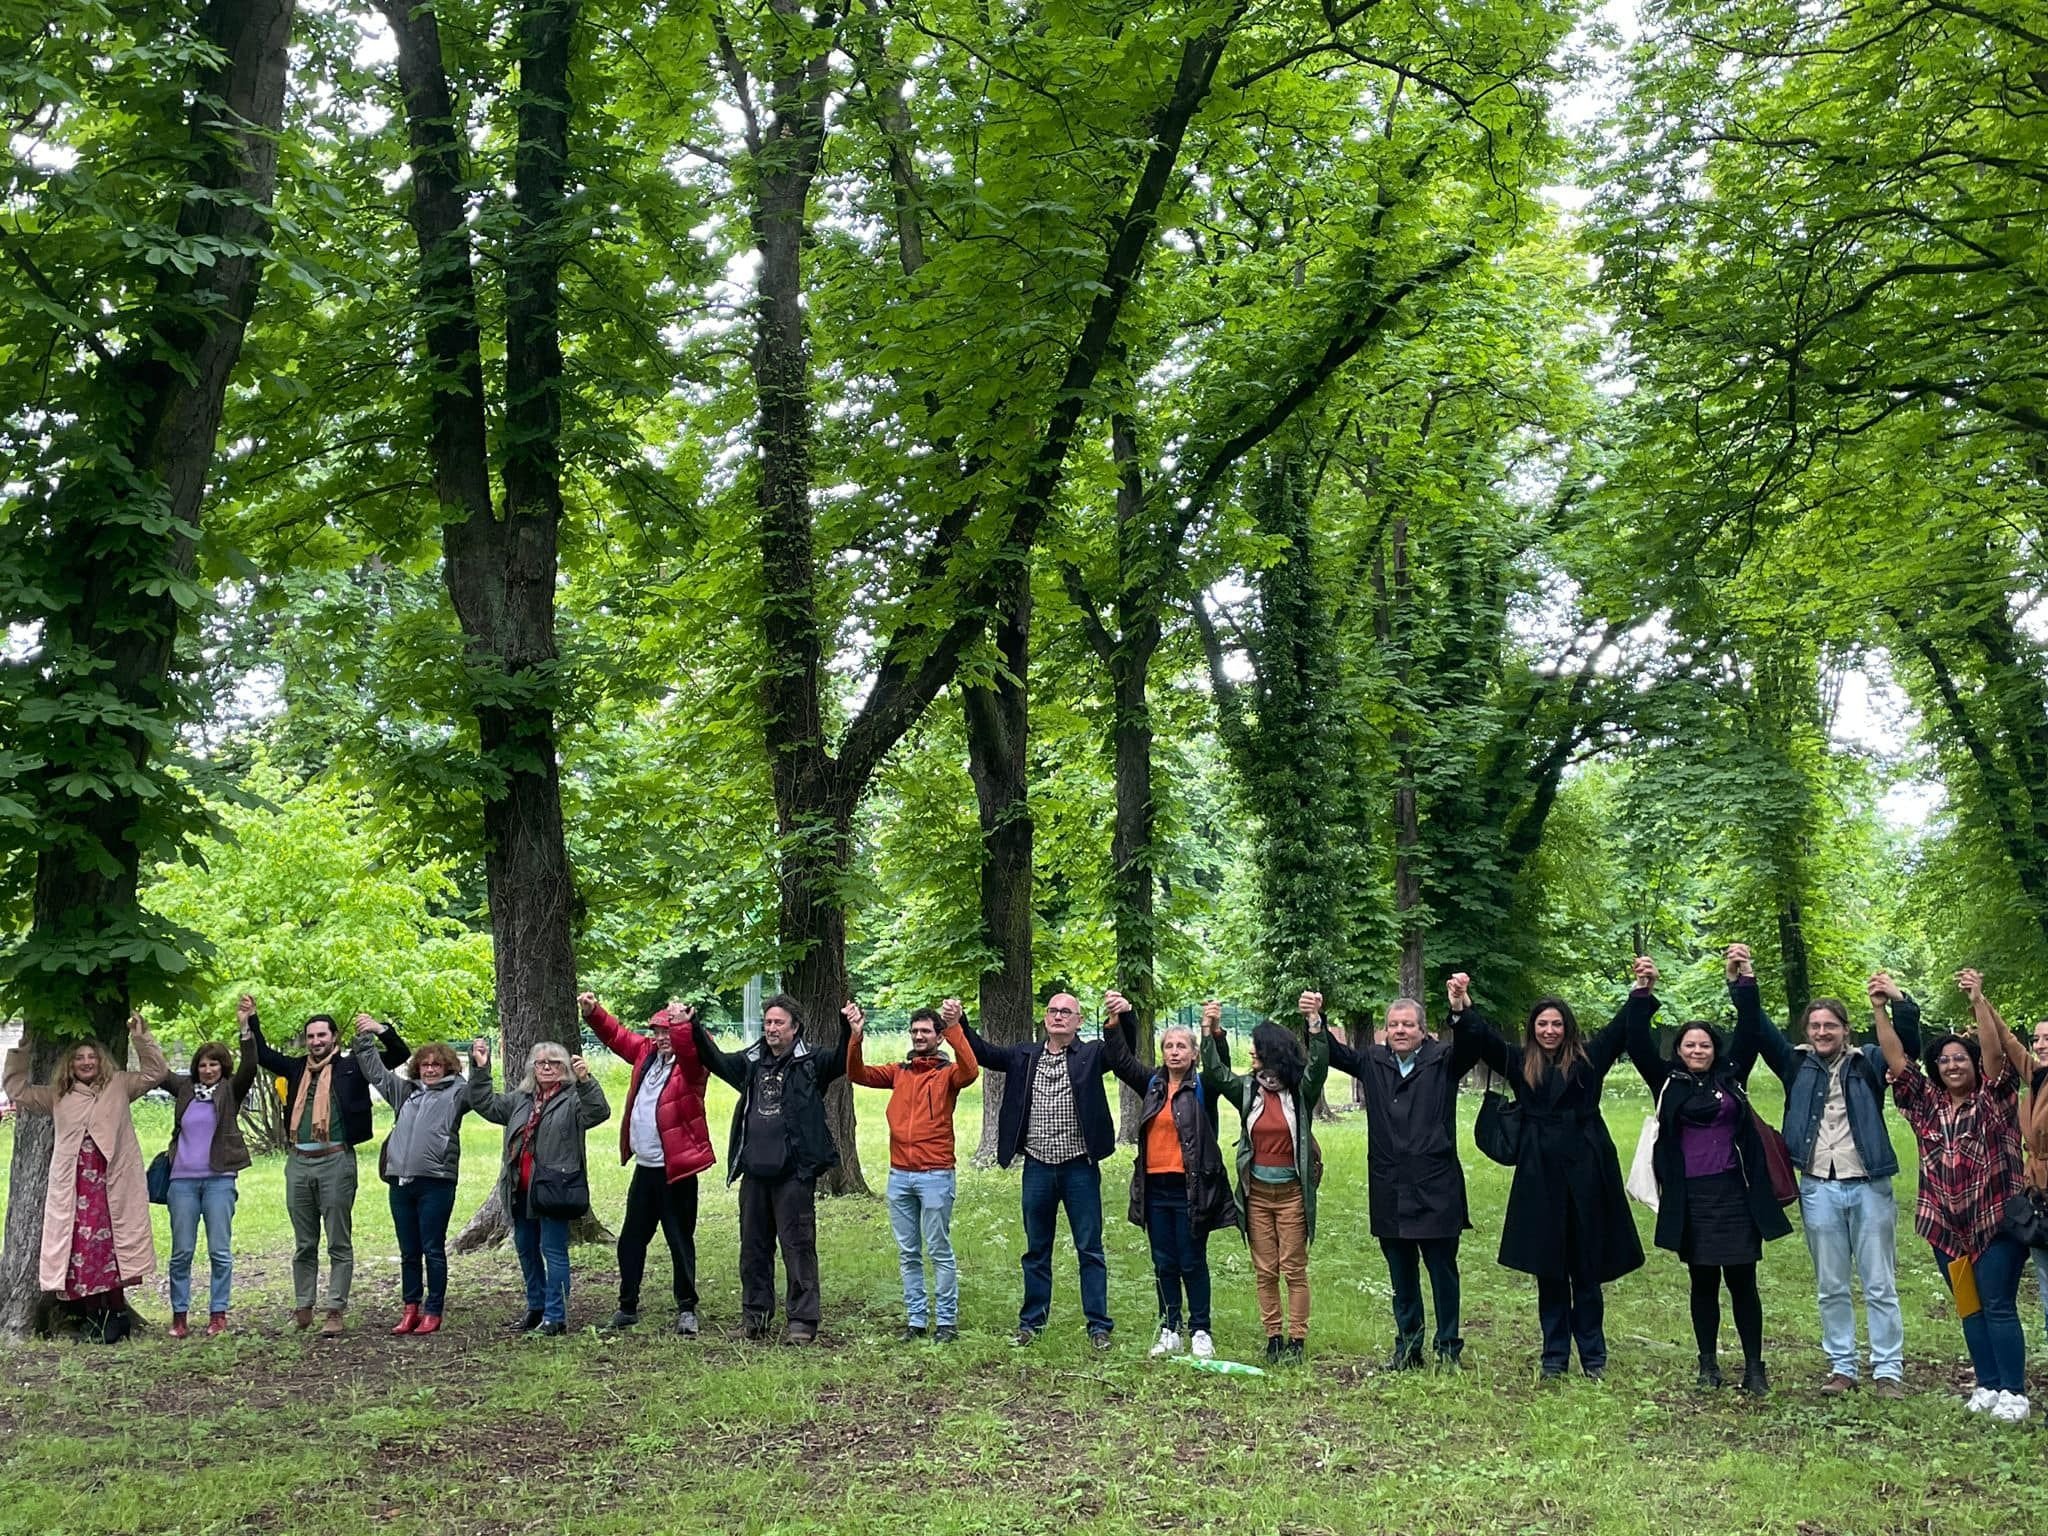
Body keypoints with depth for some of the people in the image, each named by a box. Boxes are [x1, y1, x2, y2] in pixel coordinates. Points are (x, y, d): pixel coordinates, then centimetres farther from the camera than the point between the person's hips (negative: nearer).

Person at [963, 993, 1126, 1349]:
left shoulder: (1091, 1054, -2)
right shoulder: (1025, 1055, 7)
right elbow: (983, 1052, 4)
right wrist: (959, 1023, -10)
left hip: (1079, 1168, -3)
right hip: (1037, 1168, 3)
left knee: (1090, 1249, 4)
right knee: (1036, 1250, 13)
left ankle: (1098, 1325, 13)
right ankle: (1032, 1321, 24)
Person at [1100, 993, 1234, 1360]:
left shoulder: (1203, 1088, -2)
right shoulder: (1153, 1085, 9)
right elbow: (1121, 1060, 4)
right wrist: (1116, 1020, -11)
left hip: (1190, 1188, -4)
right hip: (1155, 1188, 4)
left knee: (1192, 1263, 3)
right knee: (1164, 1264, 11)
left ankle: (1200, 1331, 14)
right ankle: (1169, 1331, 19)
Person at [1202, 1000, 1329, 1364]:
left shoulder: (1301, 1091, -5)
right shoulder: (1248, 1089, 6)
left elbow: (1318, 1066, -20)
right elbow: (1214, 1073, 0)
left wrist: (1315, 1020, -33)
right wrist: (1210, 1031, -10)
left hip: (1291, 1192, -4)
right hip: (1256, 1192, 4)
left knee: (1294, 1270, 0)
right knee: (1265, 1271, 8)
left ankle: (1296, 1340, 7)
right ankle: (1273, 1338, 16)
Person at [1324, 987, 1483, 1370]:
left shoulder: (1443, 1061, -2)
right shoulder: (1374, 1062, 9)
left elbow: (1470, 1045, -19)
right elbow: (1334, 1052, 3)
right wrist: (1316, 1019, -16)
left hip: (1435, 1190, -3)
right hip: (1390, 1191, 3)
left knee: (1443, 1273, 5)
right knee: (1401, 1277, 14)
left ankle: (1449, 1350, 17)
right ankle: (1408, 1348, 25)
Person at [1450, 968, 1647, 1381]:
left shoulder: (1588, 1058, 7)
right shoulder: (1520, 1064, 9)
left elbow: (1623, 1026, 0)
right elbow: (1484, 1037, -2)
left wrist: (1642, 992, -15)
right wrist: (1461, 1009, -19)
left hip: (1585, 1172, -1)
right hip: (1540, 1176, 1)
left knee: (1587, 1269, 5)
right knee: (1549, 1272, 7)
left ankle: (1593, 1357, 16)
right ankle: (1554, 1357, 16)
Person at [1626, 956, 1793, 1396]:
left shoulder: (1731, 1077, 6)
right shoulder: (1668, 1082, 5)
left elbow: (1748, 1034, -2)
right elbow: (1638, 1045, -5)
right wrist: (1644, 994, -16)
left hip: (1734, 1193, 0)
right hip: (1690, 1198, 0)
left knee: (1742, 1281, 2)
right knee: (1704, 1282, 9)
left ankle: (1754, 1367, 11)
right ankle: (1708, 1365, 18)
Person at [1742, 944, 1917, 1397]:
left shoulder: (1867, 1062, 3)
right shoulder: (1797, 1065, 6)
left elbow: (1908, 1046, -11)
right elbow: (1759, 1028, -3)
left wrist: (1900, 1002, -27)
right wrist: (1742, 984, -18)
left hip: (1869, 1185, -2)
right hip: (1818, 1188, 2)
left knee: (1880, 1286, 4)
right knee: (1831, 1288, 9)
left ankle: (1888, 1369, 12)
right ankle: (1841, 1367, 18)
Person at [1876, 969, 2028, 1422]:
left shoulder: (1993, 1099, -1)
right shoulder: (1927, 1104, 9)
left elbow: (1994, 1051, -16)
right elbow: (1896, 1060, 3)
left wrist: (1978, 1001, -25)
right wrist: (1880, 1010, -7)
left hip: (1996, 1219, -4)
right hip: (1946, 1224, 5)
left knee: (1999, 1307, -4)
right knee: (1969, 1308, 10)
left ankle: (2014, 1393, 3)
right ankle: (1988, 1385, 19)